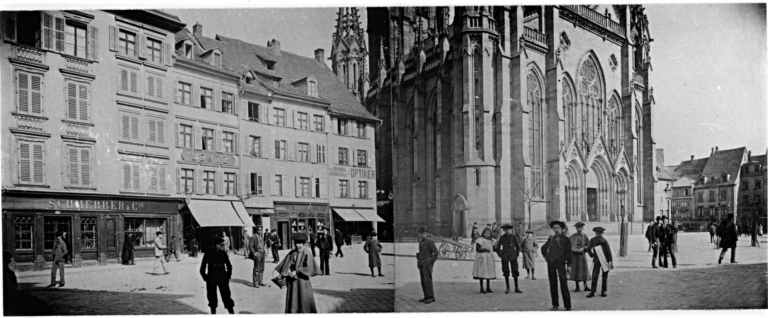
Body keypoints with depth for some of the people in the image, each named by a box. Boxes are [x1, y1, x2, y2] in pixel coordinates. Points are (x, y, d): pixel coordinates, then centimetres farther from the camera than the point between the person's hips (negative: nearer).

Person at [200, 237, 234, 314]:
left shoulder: (223, 253, -2)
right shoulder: (208, 254, -7)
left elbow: (229, 266, 10)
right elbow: (202, 270, 1)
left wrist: (228, 277, 5)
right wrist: (206, 279, -2)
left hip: (222, 279, 1)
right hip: (211, 280, -1)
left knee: (227, 297, -4)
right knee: (212, 299, 8)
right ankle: (213, 313, 22)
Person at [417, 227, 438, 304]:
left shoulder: (429, 241, -9)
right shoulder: (421, 242, 16)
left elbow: (436, 253, -10)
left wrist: (431, 261, -12)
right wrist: (418, 260, 15)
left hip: (427, 264, -8)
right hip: (421, 264, 8)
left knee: (427, 280, -12)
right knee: (423, 281, 5)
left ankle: (431, 297, -10)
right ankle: (426, 297, 9)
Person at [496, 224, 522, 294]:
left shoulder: (514, 236, 0)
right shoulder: (502, 238, 0)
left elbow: (518, 246, 10)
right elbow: (498, 248, 8)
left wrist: (517, 254, 4)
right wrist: (500, 255, 1)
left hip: (513, 256, 0)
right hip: (505, 257, 0)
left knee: (515, 271, -1)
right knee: (506, 272, 2)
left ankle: (516, 288, 6)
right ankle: (507, 288, 12)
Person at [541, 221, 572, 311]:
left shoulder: (565, 239, 2)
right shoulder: (550, 239, 12)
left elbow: (569, 252, 0)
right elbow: (543, 248, 27)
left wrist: (569, 264, -6)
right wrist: (545, 256, 14)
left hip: (560, 263, -4)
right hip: (551, 264, 4)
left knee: (563, 285, -7)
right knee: (553, 285, 6)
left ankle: (567, 306, -2)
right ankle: (555, 304, 13)